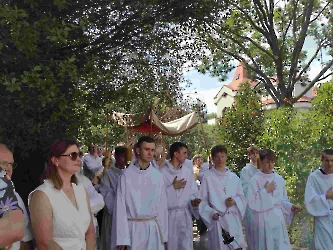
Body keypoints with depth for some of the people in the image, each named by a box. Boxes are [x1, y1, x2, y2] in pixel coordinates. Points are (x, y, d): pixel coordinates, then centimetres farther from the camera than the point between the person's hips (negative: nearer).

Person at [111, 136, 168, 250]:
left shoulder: (158, 175, 1)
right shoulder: (127, 175, -9)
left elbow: (162, 205, 6)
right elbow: (120, 206, -8)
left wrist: (163, 233, 6)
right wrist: (121, 238, -9)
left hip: (154, 228, 3)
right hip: (134, 228, -3)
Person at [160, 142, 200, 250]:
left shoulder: (188, 172, 8)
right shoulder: (162, 172, -7)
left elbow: (193, 192, 10)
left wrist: (193, 201, -9)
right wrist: (173, 187, -12)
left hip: (185, 215, 4)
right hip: (168, 216, -3)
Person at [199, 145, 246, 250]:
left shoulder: (233, 177, 9)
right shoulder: (207, 177, -2)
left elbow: (242, 197, 15)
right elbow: (202, 200, -1)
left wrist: (235, 201, -5)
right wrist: (211, 213, -15)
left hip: (234, 219, 3)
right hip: (217, 220, -3)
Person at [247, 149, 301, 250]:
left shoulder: (279, 179, 6)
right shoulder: (255, 180, -7)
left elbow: (283, 200, 13)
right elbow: (252, 203, -11)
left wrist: (290, 207, -5)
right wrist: (265, 191, -13)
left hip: (278, 219, 4)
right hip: (263, 220, -3)